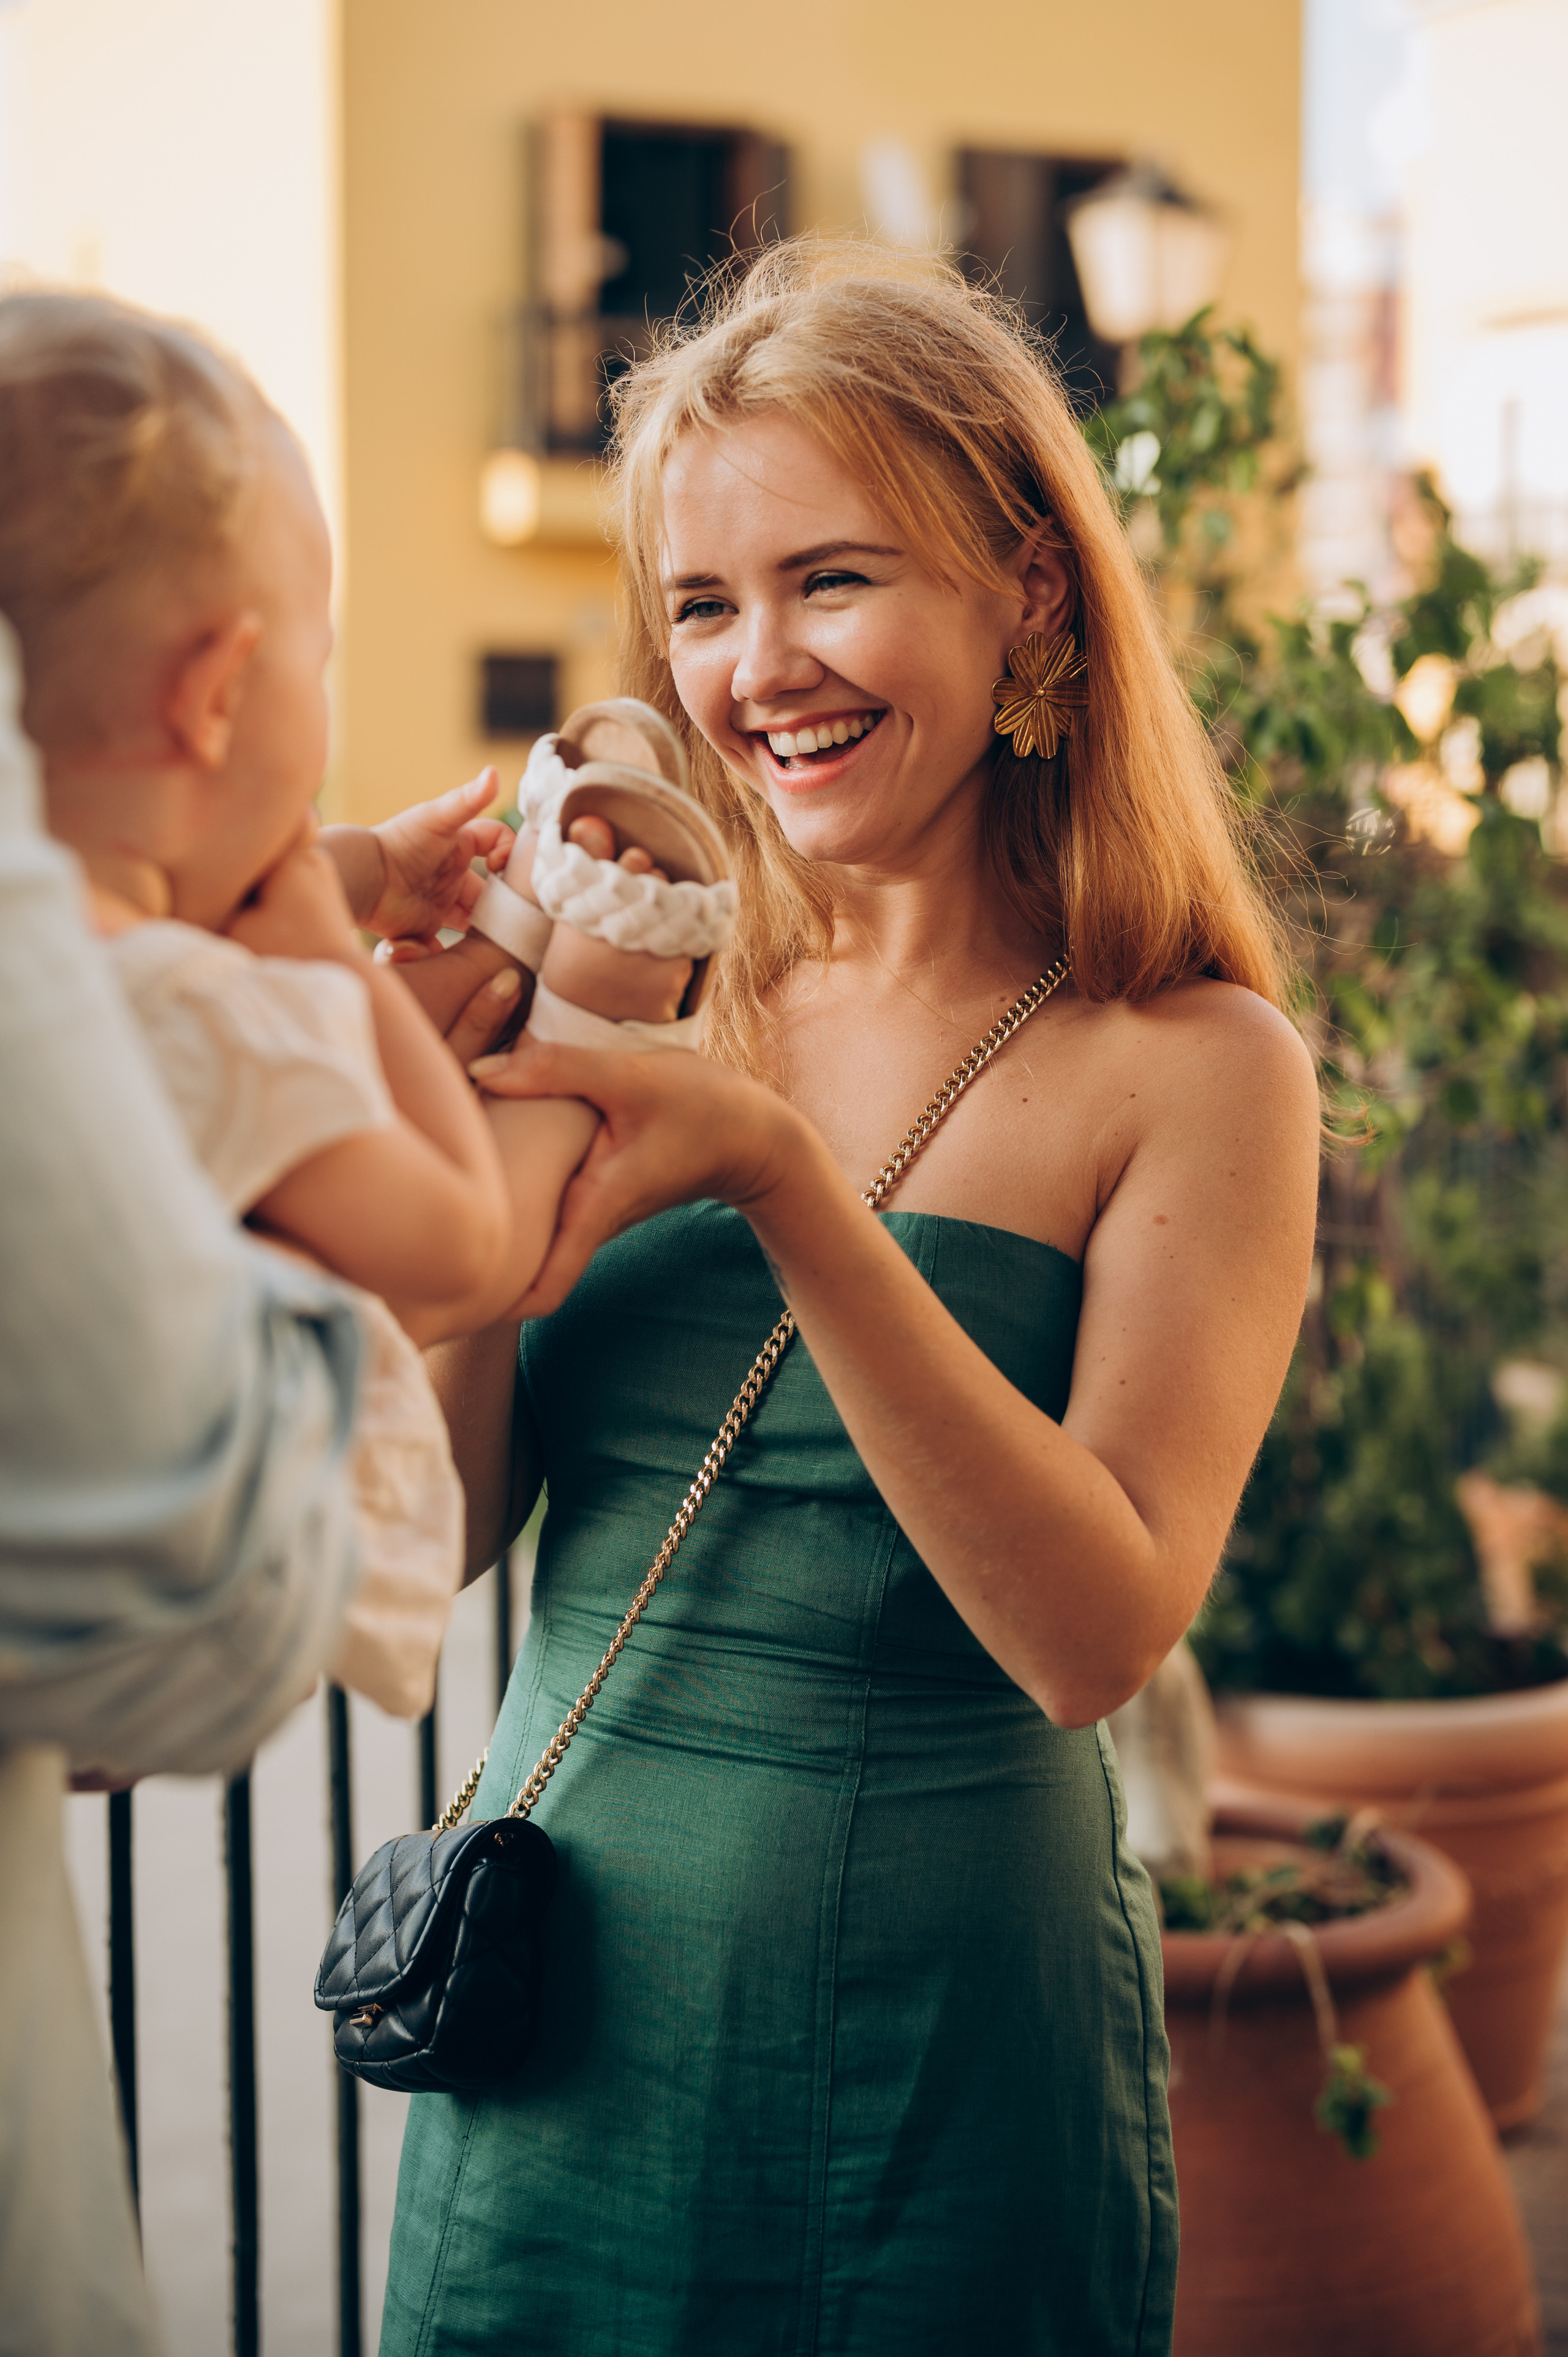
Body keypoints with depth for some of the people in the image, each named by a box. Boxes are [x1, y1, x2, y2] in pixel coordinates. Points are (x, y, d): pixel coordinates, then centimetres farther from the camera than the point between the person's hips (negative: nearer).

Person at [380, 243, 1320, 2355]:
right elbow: (433, 1527, -2)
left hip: (935, 2051, -3)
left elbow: (1099, 1633, -20)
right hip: (555, 2025, 4)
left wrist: (776, 1170, -26)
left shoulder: (1194, 1069, -8)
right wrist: (472, 1123, -15)